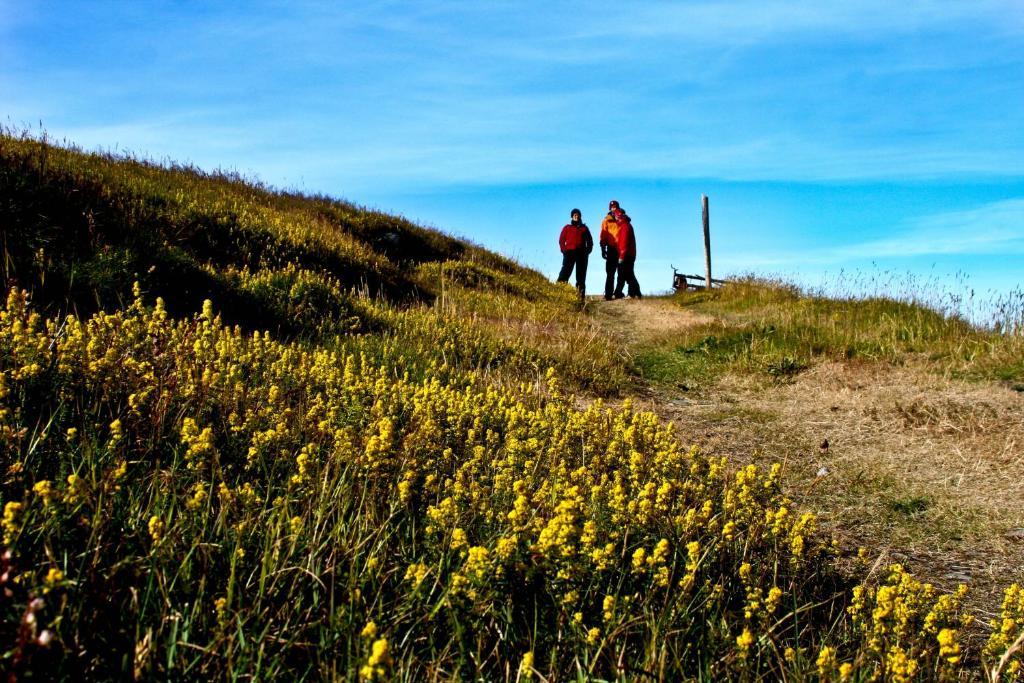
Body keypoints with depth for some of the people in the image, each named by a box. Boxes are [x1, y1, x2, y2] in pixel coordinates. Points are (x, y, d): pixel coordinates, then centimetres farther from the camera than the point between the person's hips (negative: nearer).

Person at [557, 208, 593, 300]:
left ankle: (581, 295, 1)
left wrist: (587, 251, 2)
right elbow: (561, 240, 8)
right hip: (569, 252, -2)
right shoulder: (567, 227, 13)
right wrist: (564, 250, -6)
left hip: (582, 254, 2)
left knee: (581, 275, 1)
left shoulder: (584, 228, 18)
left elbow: (590, 241, 17)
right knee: (565, 272, -15)